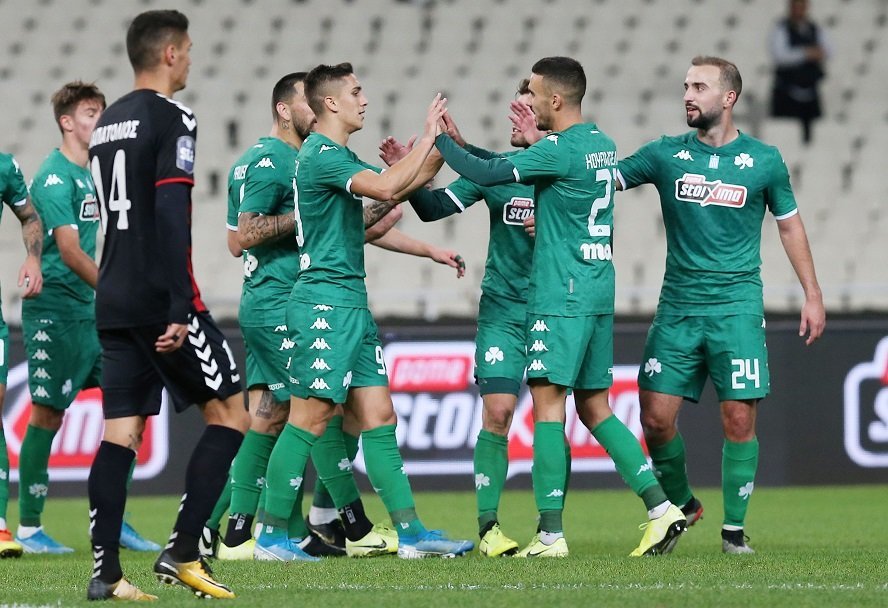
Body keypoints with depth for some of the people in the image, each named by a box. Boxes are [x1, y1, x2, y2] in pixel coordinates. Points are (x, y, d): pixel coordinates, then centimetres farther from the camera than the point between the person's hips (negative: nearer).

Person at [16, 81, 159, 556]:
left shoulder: (91, 174, 14)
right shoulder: (56, 176, -13)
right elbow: (69, 250, -22)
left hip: (92, 312, 9)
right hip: (55, 312, -9)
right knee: (48, 414, -4)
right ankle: (29, 529, 4)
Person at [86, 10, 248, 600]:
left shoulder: (106, 124, 16)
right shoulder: (171, 119, -10)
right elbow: (171, 216, -18)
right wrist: (179, 309, -21)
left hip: (113, 302, 8)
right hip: (160, 298, -8)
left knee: (121, 432, 4)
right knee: (230, 412, 3)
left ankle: (105, 571, -4)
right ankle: (182, 552, -4)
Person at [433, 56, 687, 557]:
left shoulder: (559, 149, -14)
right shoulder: (602, 144, 13)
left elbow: (486, 174, -14)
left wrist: (440, 141, 1)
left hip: (561, 298, -9)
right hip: (599, 294, 9)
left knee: (548, 403, -6)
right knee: (595, 408, 13)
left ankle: (551, 534, -7)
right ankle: (661, 508, 6)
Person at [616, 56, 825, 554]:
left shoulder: (764, 161, 2)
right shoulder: (666, 155, 4)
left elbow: (790, 225, 12)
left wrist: (813, 295, 10)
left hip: (738, 307, -2)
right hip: (678, 307, 2)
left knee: (739, 419, -6)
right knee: (657, 417, -2)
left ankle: (735, 528, 5)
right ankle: (680, 506, 22)